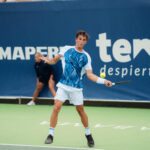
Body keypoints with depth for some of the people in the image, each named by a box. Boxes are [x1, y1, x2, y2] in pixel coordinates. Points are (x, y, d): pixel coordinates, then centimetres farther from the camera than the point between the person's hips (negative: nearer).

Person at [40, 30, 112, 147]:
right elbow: (55, 60, 12)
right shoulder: (67, 49, 2)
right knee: (56, 107, -12)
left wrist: (104, 81, -13)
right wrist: (49, 60, -10)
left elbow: (90, 74, -1)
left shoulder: (86, 57, 1)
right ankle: (51, 135, -4)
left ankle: (88, 134, 26)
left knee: (81, 110, 7)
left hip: (76, 88, 0)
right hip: (63, 85, 0)